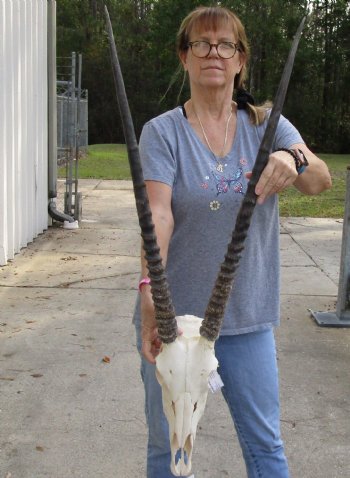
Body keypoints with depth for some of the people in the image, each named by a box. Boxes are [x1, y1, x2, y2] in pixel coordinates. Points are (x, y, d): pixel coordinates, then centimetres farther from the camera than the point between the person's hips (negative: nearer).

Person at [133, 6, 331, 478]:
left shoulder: (267, 124, 1)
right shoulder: (162, 131, -5)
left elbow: (321, 181, -15)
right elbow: (159, 213, -20)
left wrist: (295, 161, -39)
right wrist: (149, 290, -36)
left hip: (247, 316, 2)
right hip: (175, 313, -1)